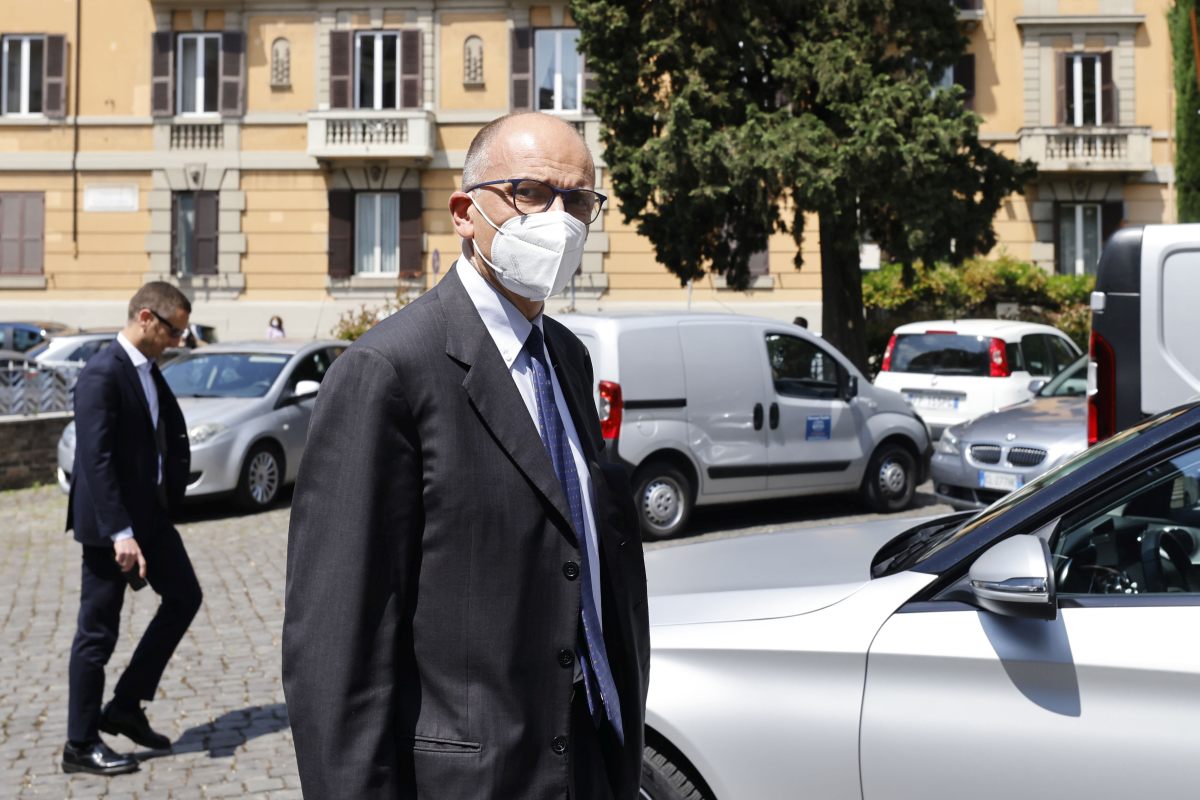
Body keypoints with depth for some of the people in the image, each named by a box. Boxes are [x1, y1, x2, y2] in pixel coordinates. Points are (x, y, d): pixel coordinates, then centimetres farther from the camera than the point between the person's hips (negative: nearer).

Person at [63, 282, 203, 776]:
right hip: (110, 523, -9)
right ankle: (80, 746, 14)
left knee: (184, 597, 15)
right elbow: (96, 459, -24)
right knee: (98, 633, 1)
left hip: (150, 513, 9)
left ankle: (125, 706, 23)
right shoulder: (102, 375, -19)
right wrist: (120, 534, -28)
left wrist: (172, 492, 5)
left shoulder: (147, 370, 9)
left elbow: (171, 434, 17)